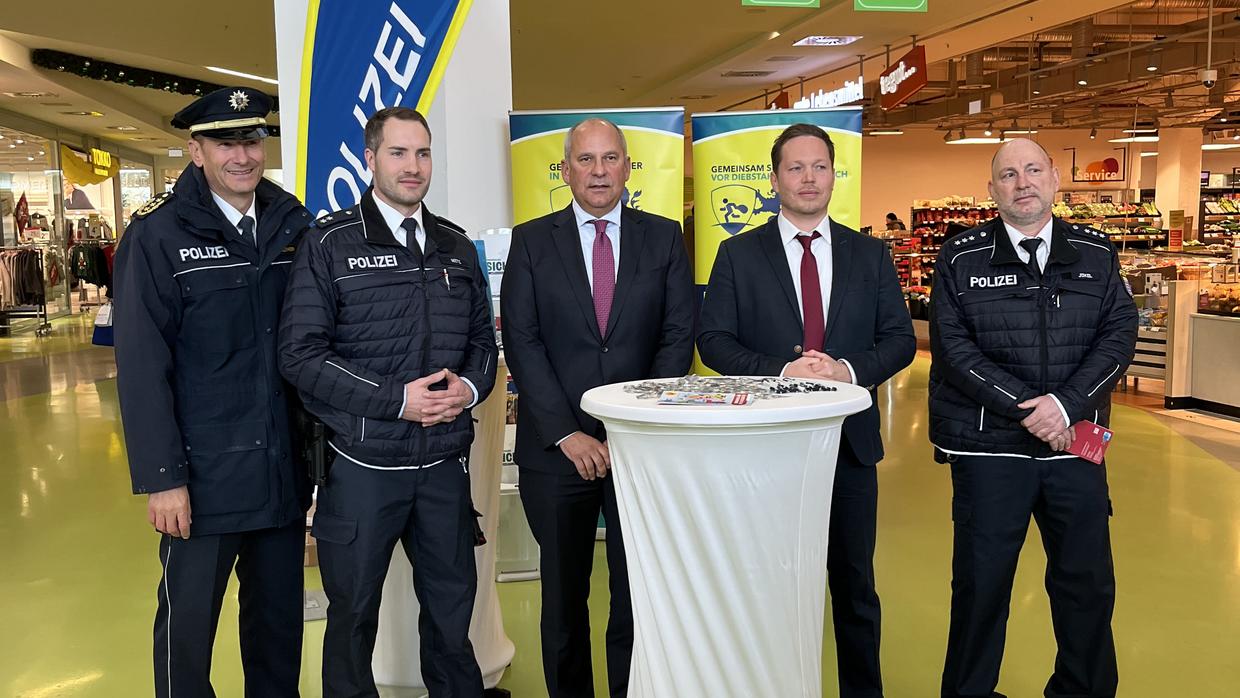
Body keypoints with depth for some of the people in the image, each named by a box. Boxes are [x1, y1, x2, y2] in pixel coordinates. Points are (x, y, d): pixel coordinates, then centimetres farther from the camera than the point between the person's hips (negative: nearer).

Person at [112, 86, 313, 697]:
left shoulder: (293, 224, 4)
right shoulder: (158, 235, -8)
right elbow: (141, 367, -11)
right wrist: (161, 479, -13)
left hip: (285, 467, 4)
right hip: (204, 474, -4)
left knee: (281, 616, 16)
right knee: (188, 623, 10)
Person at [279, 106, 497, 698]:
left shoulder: (456, 246, 9)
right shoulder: (330, 244, -6)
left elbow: (482, 340, 14)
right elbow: (301, 353, -11)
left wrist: (469, 387, -8)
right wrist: (397, 400, -17)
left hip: (445, 464, 4)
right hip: (363, 466, -4)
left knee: (452, 608, 16)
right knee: (353, 615, 12)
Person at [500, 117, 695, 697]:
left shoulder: (664, 238, 6)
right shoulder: (531, 241, 3)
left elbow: (678, 337, 0)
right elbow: (522, 343, -3)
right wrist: (566, 433, -11)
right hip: (556, 448, 0)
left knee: (639, 593, 8)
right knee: (563, 594, 12)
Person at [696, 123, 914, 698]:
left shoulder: (870, 255, 6)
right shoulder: (738, 255, 1)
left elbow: (900, 339, 3)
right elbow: (713, 341, -4)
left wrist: (850, 369, -16)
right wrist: (780, 371, -19)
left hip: (850, 440, 2)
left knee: (855, 584, 13)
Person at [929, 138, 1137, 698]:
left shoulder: (1096, 253, 8)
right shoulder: (961, 258, 0)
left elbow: (1119, 333, 1)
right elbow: (952, 346, -8)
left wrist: (1067, 405, -13)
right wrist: (1026, 409, -14)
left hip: (1076, 440, 3)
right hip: (988, 443, -2)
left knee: (1089, 581, 9)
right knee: (982, 580, 5)